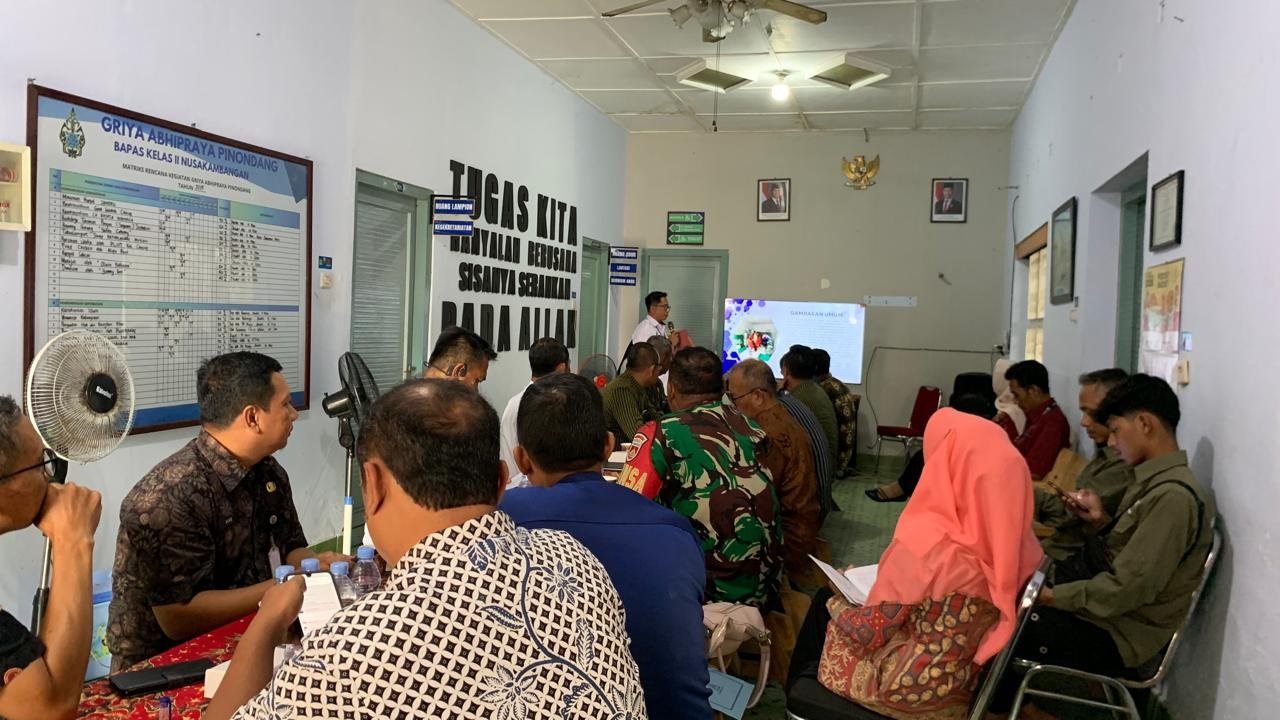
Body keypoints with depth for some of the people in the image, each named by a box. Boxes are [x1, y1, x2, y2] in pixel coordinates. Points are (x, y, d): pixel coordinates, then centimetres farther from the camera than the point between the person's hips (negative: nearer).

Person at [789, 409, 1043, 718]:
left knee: (824, 605, 18)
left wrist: (835, 601, 1)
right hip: (961, 684, 6)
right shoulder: (1019, 540, -11)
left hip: (906, 687, -6)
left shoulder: (925, 541, -31)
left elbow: (869, 631, -20)